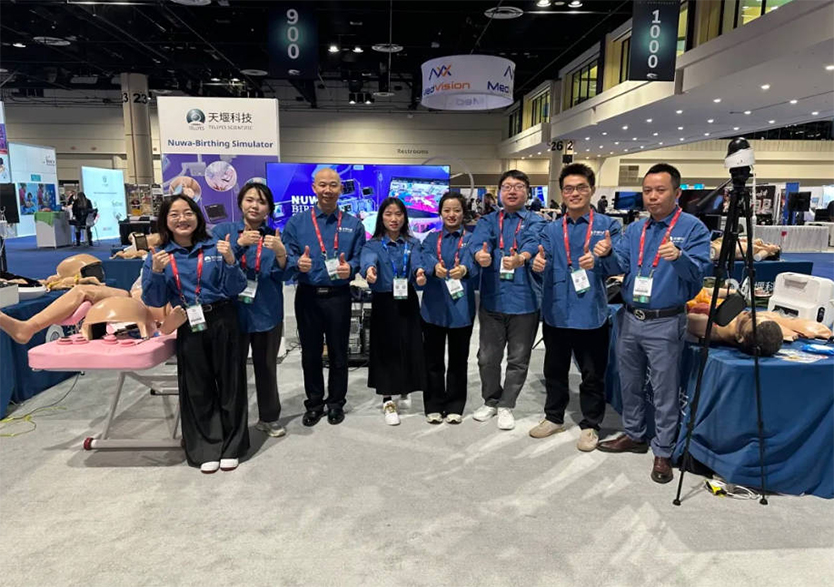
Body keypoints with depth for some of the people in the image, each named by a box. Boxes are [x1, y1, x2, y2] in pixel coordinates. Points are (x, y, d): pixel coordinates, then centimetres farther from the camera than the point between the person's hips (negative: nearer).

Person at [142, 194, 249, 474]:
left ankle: (231, 446, 22)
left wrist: (230, 261, -20)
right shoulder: (159, 256, 2)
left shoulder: (215, 247, -2)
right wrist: (156, 272, -16)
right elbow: (155, 301, -1)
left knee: (229, 382, 6)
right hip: (188, 328, 2)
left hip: (223, 323, -1)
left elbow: (234, 290, -5)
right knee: (197, 388, 11)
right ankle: (206, 449, 26)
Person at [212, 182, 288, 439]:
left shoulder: (274, 237, 3)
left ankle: (269, 418, 30)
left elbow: (280, 276, -5)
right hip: (233, 310, -1)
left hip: (267, 312, 2)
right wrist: (239, 244, -23)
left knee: (266, 367, 13)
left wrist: (280, 253, -24)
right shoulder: (223, 230, 0)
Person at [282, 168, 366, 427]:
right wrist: (298, 263, -21)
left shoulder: (353, 224, 5)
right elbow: (286, 257, 0)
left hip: (338, 296, 0)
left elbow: (359, 258, 3)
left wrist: (350, 267, -18)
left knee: (338, 353, 9)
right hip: (308, 296, 1)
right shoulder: (296, 222, 3)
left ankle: (336, 403, 26)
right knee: (310, 353, 11)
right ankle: (314, 403, 26)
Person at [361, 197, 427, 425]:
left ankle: (404, 391, 32)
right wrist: (370, 269, -48)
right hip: (384, 303, -2)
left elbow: (416, 261, -14)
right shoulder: (373, 244, 0)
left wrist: (419, 271, -39)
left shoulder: (412, 243, 7)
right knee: (385, 349, 0)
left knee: (410, 347, 6)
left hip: (408, 302, 2)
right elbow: (368, 259, -23)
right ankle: (388, 400, 13)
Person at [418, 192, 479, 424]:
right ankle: (434, 406, 21)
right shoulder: (431, 238, 9)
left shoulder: (471, 238, 4)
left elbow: (472, 259, -19)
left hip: (461, 307, -1)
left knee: (458, 360, 9)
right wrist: (435, 267, -37)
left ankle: (455, 407, 23)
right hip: (434, 306, 1)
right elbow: (426, 257, -13)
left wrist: (464, 269, -43)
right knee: (433, 360, 8)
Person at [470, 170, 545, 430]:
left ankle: (506, 406, 28)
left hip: (524, 299, -2)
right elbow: (479, 242, -14)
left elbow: (533, 243, -22)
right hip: (492, 298, 2)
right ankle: (491, 401, 35)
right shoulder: (488, 221, 7)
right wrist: (481, 255, -39)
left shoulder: (535, 221, 0)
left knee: (518, 359, 10)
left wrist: (520, 258, -45)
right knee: (487, 357, 13)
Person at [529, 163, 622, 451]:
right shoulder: (552, 229, 7)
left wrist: (598, 261, -31)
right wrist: (538, 262, -30)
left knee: (592, 374, 9)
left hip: (591, 312, -3)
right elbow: (543, 259, -6)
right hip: (556, 311, 3)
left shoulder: (608, 225, -1)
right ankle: (554, 417, 36)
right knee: (555, 370, 17)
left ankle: (590, 425, 28)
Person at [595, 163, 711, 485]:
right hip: (630, 318, 6)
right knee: (630, 383, 17)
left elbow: (699, 270, -19)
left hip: (665, 324, -5)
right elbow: (622, 264, -2)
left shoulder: (692, 227, -8)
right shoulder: (635, 229, 9)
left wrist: (679, 257, -38)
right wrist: (607, 254, -23)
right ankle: (634, 435, 35)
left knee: (664, 391, 4)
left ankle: (663, 452, 19)